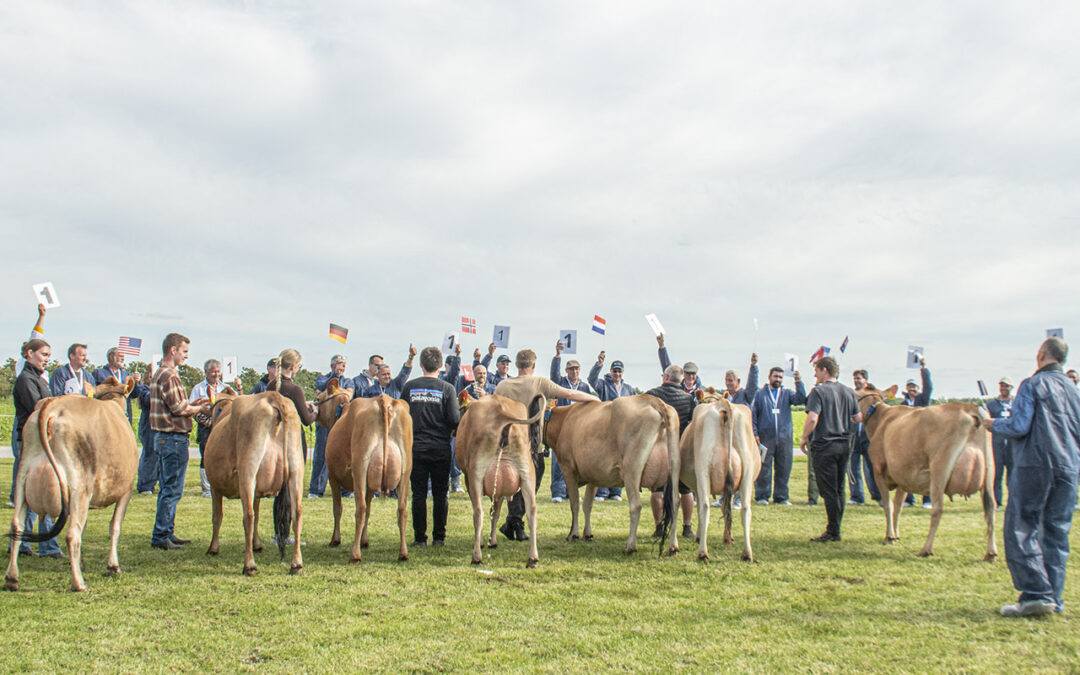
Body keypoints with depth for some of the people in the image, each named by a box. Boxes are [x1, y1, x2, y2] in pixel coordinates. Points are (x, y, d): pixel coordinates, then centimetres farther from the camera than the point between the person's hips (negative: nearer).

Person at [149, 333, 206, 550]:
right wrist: (200, 409, -3)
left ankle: (167, 533, 21)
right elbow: (179, 409, -18)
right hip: (174, 438, -11)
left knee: (167, 489, 15)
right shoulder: (169, 376, -16)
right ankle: (161, 536, -3)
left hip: (164, 437, 11)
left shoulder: (159, 374, 17)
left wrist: (192, 404, 13)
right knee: (172, 490, -6)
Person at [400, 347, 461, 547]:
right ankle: (439, 537, 11)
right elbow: (455, 419, -9)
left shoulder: (410, 386, 0)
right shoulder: (447, 388, -5)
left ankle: (420, 537, 7)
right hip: (441, 448, -1)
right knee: (440, 494, 8)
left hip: (416, 447, 1)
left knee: (419, 493, 6)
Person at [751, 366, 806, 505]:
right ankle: (762, 496, 6)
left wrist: (798, 382, -15)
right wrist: (754, 433, -3)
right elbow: (753, 415, 7)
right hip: (765, 437, -2)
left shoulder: (787, 394, 14)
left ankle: (781, 497, 12)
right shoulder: (760, 394, 9)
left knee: (784, 469, 4)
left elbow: (800, 399, -5)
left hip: (785, 437, 2)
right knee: (764, 468, -2)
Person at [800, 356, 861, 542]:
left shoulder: (819, 391, -10)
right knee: (839, 490, 12)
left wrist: (804, 438, -6)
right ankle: (834, 530, 16)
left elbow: (812, 418, -19)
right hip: (844, 445, 6)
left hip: (824, 445, -6)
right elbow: (859, 418, 8)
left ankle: (833, 531, -3)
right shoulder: (849, 392, 8)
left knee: (828, 490, -2)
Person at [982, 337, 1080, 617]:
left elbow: (1019, 426, -14)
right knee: (1057, 532, 9)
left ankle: (1036, 593, -11)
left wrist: (994, 425, 4)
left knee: (1021, 530, -2)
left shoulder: (1032, 385, -6)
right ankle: (1053, 597, 10)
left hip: (1034, 465, -6)